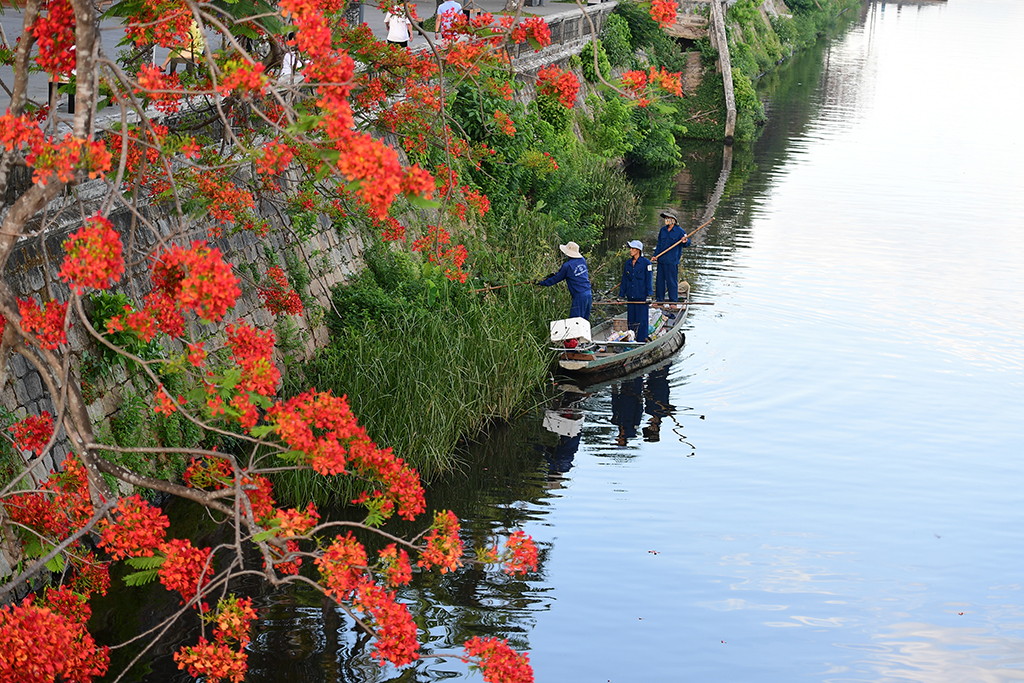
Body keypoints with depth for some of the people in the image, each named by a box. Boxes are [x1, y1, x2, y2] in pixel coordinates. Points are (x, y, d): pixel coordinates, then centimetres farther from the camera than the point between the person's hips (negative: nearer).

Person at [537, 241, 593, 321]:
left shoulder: (567, 266, -11)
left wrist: (542, 283, 14)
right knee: (584, 321, 13)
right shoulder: (582, 261, 10)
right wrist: (556, 274, 26)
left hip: (579, 297, -8)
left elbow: (556, 279, 0)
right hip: (589, 295, 8)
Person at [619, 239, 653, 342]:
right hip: (631, 297, 5)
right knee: (631, 321, 8)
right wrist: (621, 295, 13)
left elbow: (649, 280, -6)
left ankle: (642, 340, -1)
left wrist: (649, 295, -12)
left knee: (642, 320, -5)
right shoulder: (627, 263, 11)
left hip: (642, 297, -5)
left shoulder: (646, 263, -4)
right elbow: (624, 280, 16)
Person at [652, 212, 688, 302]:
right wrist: (655, 256, 15)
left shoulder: (679, 231, -5)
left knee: (672, 281, -3)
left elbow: (688, 243, -6)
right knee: (660, 280, 11)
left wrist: (685, 241, -30)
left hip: (672, 261, -5)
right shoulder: (663, 230, 10)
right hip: (661, 259, 5)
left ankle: (673, 302, 5)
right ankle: (659, 300, 22)